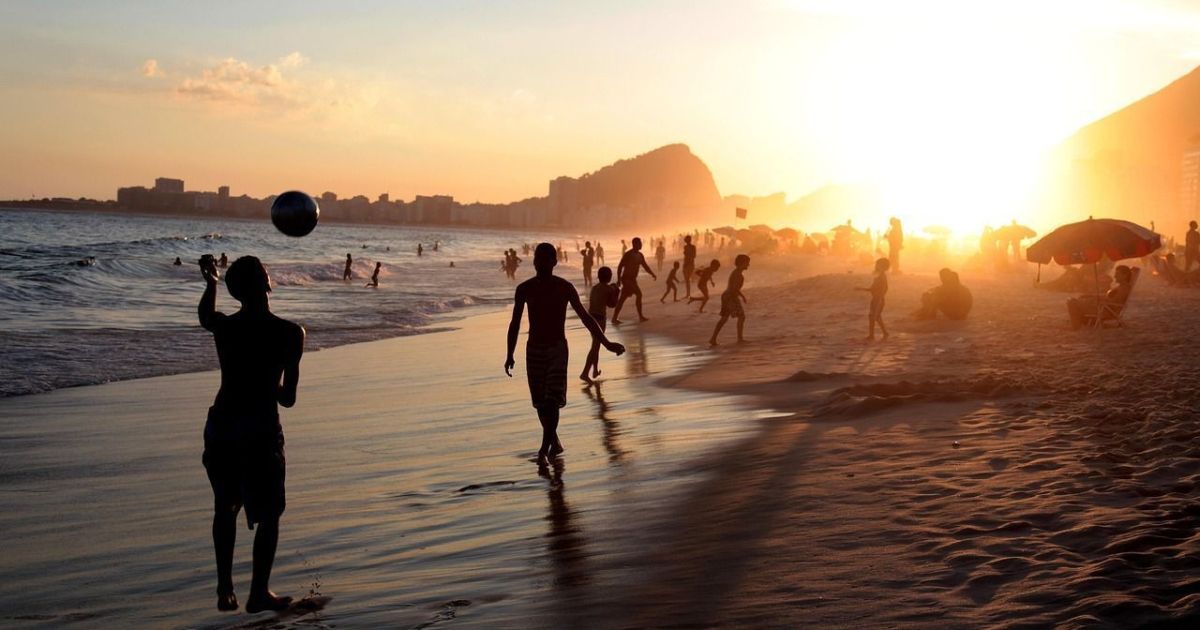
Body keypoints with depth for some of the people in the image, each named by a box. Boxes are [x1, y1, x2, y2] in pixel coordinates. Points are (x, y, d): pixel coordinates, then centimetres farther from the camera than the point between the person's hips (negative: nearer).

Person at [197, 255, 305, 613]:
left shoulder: (224, 327, -2)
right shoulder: (290, 333, -12)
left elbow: (204, 317, 25)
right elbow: (288, 398, -8)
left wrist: (210, 282, 39)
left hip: (221, 426, 4)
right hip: (261, 430, -4)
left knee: (225, 508, 20)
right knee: (268, 514, 11)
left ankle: (225, 590, 23)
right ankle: (259, 593, 14)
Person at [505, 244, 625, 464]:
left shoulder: (565, 288, -4)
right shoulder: (524, 289, 0)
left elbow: (585, 317, 2)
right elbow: (515, 324, 8)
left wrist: (606, 343, -1)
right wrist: (510, 355, 6)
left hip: (557, 349, -2)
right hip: (534, 349, 2)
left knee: (552, 400, -15)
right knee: (540, 402, 6)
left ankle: (544, 450, -13)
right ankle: (554, 442, 26)